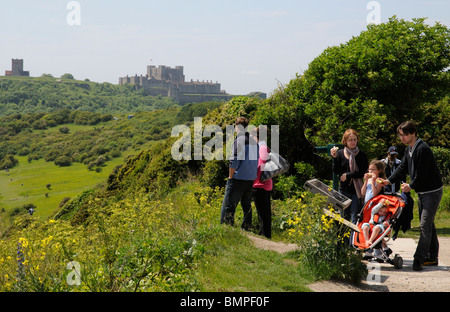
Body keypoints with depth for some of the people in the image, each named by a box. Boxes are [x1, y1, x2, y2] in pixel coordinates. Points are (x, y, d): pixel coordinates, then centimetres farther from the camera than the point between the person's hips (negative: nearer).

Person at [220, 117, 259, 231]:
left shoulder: (239, 140, -12)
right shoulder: (254, 142, 12)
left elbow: (235, 161, -15)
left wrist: (230, 177, -6)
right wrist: (253, 176, 19)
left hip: (238, 179, -8)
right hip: (251, 179, 8)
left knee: (228, 207, -7)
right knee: (247, 206, 16)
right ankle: (246, 230, 18)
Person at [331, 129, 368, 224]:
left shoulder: (361, 155, -1)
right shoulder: (340, 153, 3)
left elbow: (362, 172, -5)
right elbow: (336, 171, 0)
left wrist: (347, 175, -11)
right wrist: (334, 158, -12)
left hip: (357, 190, -2)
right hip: (344, 189, 2)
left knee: (355, 218, -5)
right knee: (345, 216, 8)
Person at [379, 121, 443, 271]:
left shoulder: (423, 149, -21)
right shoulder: (409, 149, 10)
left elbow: (422, 174, -22)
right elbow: (402, 168, 11)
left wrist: (411, 186, -9)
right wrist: (389, 181, -1)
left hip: (432, 191, -10)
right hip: (422, 191, 10)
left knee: (425, 225, -13)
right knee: (428, 224, 14)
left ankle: (419, 258, -15)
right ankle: (432, 257, 21)